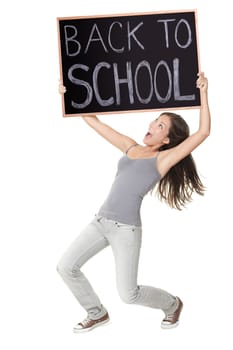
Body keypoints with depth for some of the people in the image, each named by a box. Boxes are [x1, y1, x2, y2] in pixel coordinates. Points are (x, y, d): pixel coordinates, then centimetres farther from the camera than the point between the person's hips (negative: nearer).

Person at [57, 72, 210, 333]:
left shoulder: (164, 159, -2)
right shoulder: (130, 147, 13)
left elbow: (203, 132, -11)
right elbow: (94, 122, 17)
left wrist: (203, 93, -10)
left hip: (126, 228, -6)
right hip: (101, 221, 6)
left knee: (129, 294, -3)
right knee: (66, 267, 3)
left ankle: (172, 304, 28)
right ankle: (97, 314, 24)